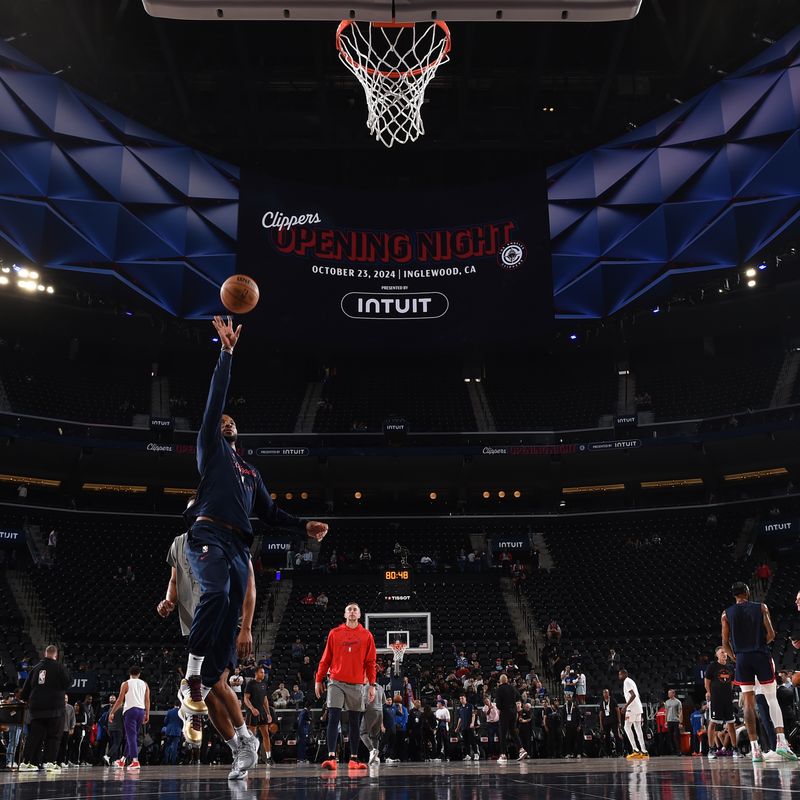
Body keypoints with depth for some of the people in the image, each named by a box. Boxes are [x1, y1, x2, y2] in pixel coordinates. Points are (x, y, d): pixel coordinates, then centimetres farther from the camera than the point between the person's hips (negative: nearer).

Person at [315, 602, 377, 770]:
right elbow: (325, 659, 9)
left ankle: (354, 759, 14)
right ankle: (331, 757, -12)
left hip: (357, 684, 1)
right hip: (336, 682, -1)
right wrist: (318, 680, 6)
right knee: (333, 719, -11)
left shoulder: (367, 636, 6)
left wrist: (372, 685, 0)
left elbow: (370, 662, 5)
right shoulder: (334, 633, 6)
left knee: (355, 723, 6)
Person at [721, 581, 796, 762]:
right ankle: (781, 742, -8)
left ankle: (755, 749, -2)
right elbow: (771, 634, -2)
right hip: (761, 656, -1)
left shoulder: (727, 614, 6)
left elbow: (725, 643, 3)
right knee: (772, 699, 6)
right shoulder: (761, 607, 3)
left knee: (748, 703, 2)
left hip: (742, 658, 1)